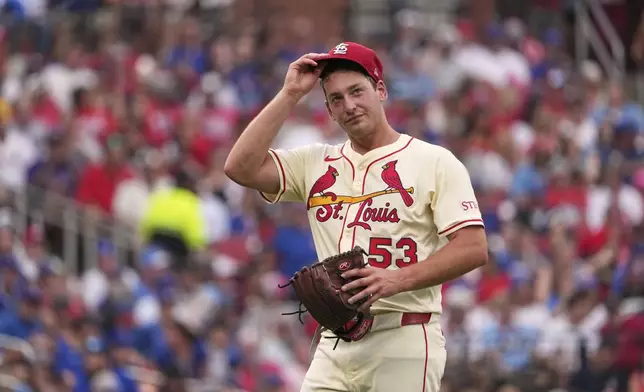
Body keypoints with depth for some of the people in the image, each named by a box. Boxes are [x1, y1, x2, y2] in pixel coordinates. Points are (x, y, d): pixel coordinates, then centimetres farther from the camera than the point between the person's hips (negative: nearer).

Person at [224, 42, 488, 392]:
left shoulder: (434, 162, 2)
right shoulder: (315, 163, 16)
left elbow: (474, 248, -6)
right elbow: (241, 167, 3)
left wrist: (398, 279, -19)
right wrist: (289, 95, 4)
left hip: (404, 342, -5)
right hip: (334, 346, 5)